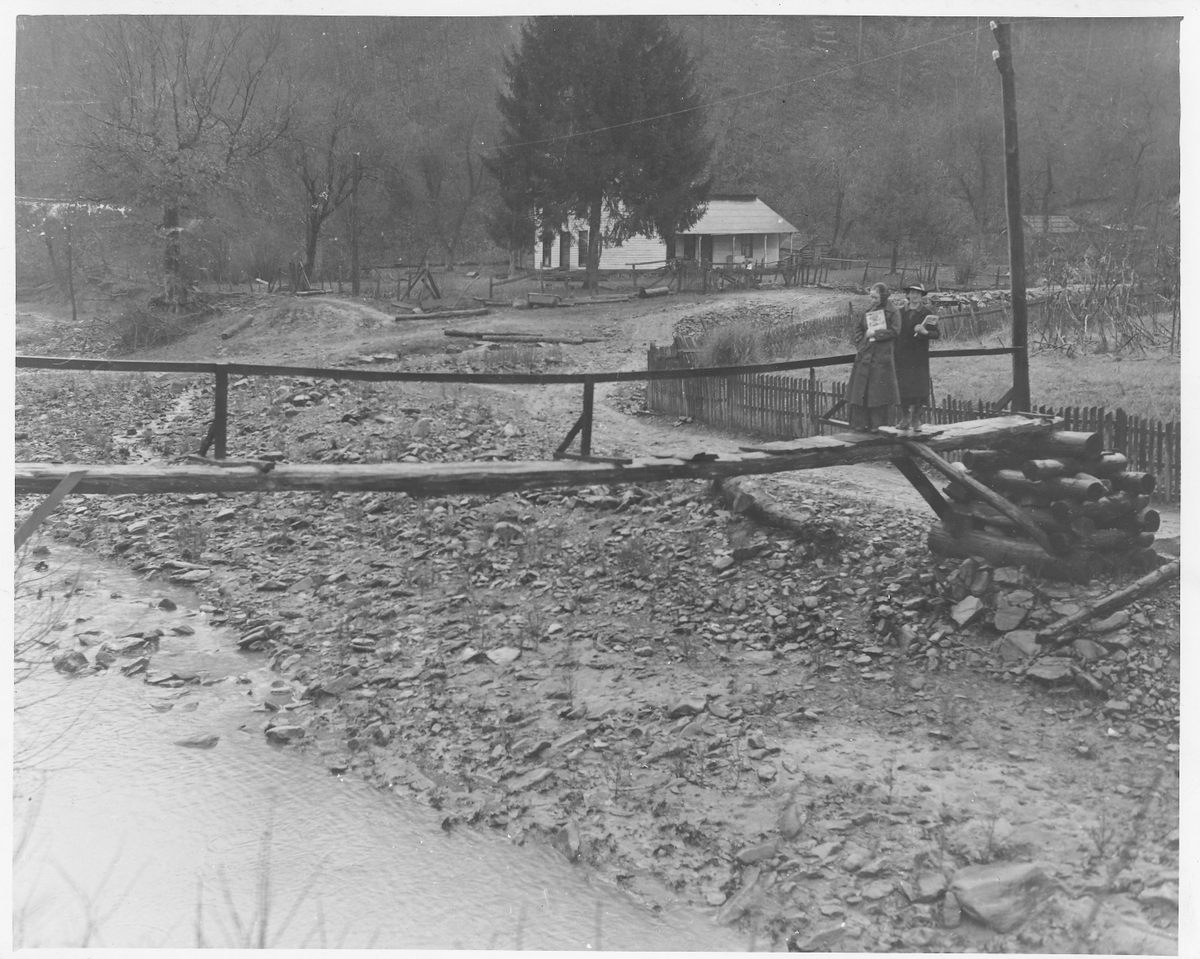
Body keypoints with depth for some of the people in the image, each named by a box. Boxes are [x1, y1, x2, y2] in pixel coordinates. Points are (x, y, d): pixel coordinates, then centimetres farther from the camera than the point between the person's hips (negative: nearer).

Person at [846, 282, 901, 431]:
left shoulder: (892, 312, -1)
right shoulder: (867, 311, 12)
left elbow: (895, 331, -12)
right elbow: (856, 329, 11)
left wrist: (875, 333, -11)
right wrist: (861, 344, -3)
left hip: (882, 356, -5)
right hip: (865, 356, 5)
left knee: (880, 391, -3)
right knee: (862, 389, 2)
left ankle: (879, 424, 3)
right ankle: (861, 423, 6)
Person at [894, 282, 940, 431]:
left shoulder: (927, 313, 2)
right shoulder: (901, 312, 10)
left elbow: (936, 334, -2)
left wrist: (924, 332, -22)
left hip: (919, 357, -3)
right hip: (902, 356, 3)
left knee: (919, 387, -6)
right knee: (902, 386, 1)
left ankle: (916, 420, 1)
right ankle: (905, 418, 11)